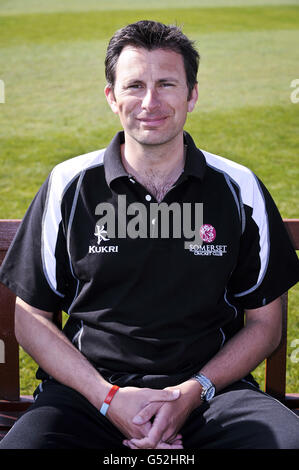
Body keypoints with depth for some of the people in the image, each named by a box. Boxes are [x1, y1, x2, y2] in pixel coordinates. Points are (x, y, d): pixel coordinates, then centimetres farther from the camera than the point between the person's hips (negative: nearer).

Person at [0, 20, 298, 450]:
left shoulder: (240, 189, 5)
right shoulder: (68, 186, 4)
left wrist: (193, 392, -7)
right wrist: (108, 396, -8)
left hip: (210, 388, 1)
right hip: (88, 391, 0)